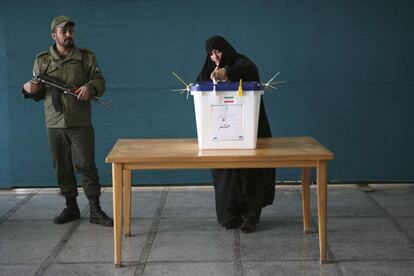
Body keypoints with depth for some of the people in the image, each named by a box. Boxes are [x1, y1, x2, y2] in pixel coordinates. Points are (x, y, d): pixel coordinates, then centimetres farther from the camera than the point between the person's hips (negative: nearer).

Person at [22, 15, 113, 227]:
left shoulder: (86, 57, 5)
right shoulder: (42, 60, 9)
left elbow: (100, 82, 2)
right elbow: (38, 94, 14)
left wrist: (90, 87, -20)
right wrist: (28, 89, -9)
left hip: (81, 124, -2)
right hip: (54, 124, 2)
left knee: (86, 166, -6)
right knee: (62, 168, 8)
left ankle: (95, 211, -1)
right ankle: (71, 207, 21)